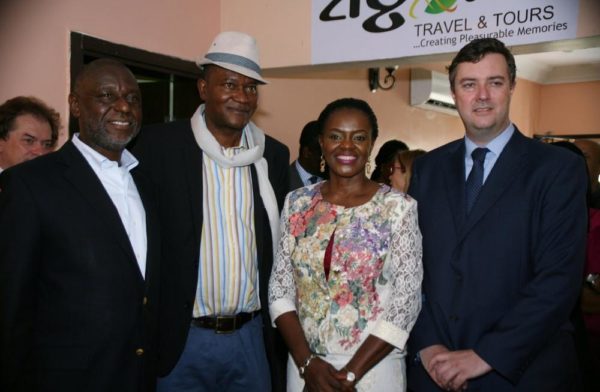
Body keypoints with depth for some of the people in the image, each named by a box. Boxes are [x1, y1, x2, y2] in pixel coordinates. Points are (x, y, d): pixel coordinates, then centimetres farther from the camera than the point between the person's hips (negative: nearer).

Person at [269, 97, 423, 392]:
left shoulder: (399, 208, -9)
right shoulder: (297, 203, 0)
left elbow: (406, 300, -11)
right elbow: (280, 289, 1)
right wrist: (306, 362, -10)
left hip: (373, 366, -2)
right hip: (304, 364, 3)